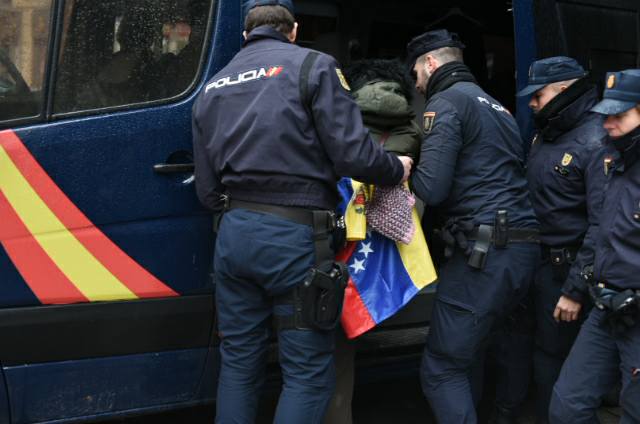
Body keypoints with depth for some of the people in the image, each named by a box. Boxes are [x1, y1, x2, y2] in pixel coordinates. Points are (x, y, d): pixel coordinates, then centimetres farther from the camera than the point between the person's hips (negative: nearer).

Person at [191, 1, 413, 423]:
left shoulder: (213, 88, 15)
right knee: (309, 371, 3)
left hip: (234, 234, 6)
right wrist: (397, 168, 8)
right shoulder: (313, 66, -3)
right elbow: (353, 154, -12)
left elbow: (208, 191, 14)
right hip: (294, 237, -6)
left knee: (239, 362, 16)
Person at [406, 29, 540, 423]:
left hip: (485, 250, -9)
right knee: (467, 352, 22)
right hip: (523, 248, 9)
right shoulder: (495, 106, 25)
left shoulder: (446, 101, -3)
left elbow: (431, 187, -14)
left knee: (441, 369, -5)